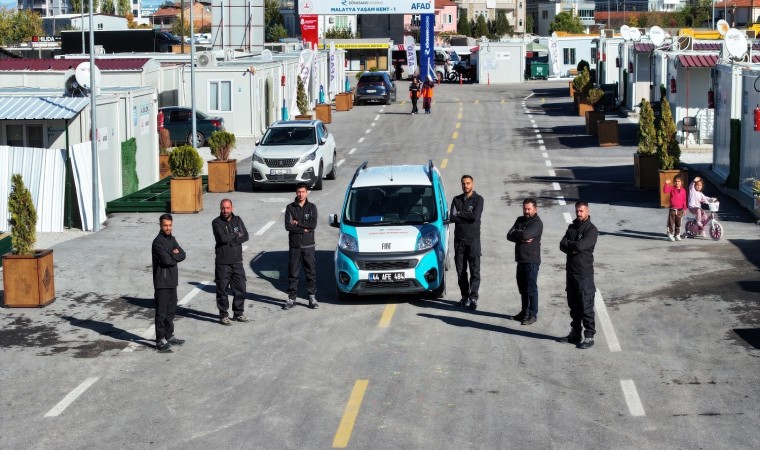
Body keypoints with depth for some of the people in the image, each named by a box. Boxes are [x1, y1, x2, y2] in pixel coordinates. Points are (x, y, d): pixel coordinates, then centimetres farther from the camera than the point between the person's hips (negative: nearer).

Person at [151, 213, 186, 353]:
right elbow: (167, 260, -21)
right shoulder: (158, 242, -13)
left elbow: (182, 255, 4)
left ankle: (169, 336, 28)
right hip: (162, 282, -9)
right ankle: (160, 340, -3)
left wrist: (172, 255, -13)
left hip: (172, 281, 9)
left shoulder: (171, 239, 13)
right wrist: (175, 256, -3)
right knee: (161, 312, -6)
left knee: (171, 311, 17)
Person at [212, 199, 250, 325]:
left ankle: (238, 313, 21)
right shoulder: (216, 222, -6)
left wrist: (231, 240, -14)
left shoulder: (237, 220, 8)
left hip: (237, 261, 4)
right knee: (222, 290, 1)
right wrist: (236, 235, -6)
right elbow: (222, 237, -21)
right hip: (222, 262, -4)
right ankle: (223, 315, 11)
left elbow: (245, 236, -2)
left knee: (240, 288, 7)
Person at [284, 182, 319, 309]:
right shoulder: (290, 208, 2)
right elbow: (288, 226, -9)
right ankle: (291, 298, 12)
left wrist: (297, 223, -10)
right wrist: (304, 229, -12)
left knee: (311, 272, 2)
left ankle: (312, 298, 8)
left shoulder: (311, 207, 3)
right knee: (293, 273, 4)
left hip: (308, 245, 0)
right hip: (294, 246, 0)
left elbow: (313, 224, -10)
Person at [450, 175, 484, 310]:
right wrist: (468, 217, -11)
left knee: (475, 269, -8)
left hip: (473, 239, -4)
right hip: (459, 239, 4)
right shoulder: (456, 200, 11)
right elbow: (452, 217, -2)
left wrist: (460, 214, -6)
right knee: (461, 270, 6)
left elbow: (475, 216, -15)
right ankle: (465, 296, 14)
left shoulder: (478, 199, -1)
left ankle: (473, 297, -11)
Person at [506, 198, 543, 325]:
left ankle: (533, 314, 3)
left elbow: (525, 234, -26)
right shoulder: (520, 220, 13)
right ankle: (525, 311, 26)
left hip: (532, 261, -7)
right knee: (522, 288, 15)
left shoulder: (537, 223, -11)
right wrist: (521, 238, -15)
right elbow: (509, 236, 2)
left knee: (531, 289, -3)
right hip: (521, 260, 7)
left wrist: (516, 233, -6)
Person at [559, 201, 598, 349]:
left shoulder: (591, 230, -9)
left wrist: (568, 244, -5)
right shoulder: (572, 227, 13)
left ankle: (589, 336, -2)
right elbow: (562, 245, 3)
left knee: (586, 306, -5)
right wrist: (574, 248, -16)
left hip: (584, 273, -7)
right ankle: (575, 333, 24)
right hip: (571, 271, 7)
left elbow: (581, 245, -22)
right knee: (573, 305, 14)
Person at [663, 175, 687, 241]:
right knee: (671, 223, -1)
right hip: (672, 209, -2)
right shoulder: (672, 188, -3)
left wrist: (684, 209, 4)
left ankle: (677, 235, 20)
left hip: (679, 210, 2)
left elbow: (684, 200, 6)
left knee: (678, 223, 10)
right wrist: (666, 184, -32)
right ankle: (670, 235, 5)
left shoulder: (683, 190, 3)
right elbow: (665, 191, -19)